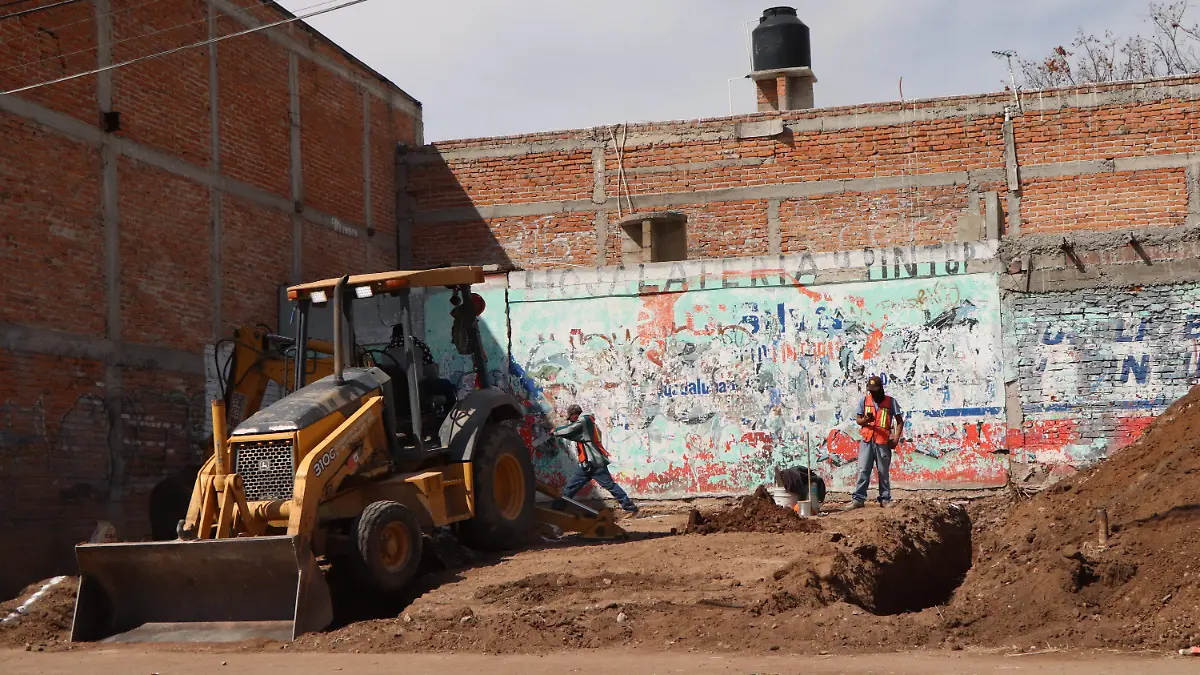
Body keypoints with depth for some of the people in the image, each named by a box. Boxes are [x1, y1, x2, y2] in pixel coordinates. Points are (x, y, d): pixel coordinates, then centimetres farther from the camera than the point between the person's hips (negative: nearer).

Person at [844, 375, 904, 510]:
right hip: (867, 440, 2)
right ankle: (858, 499, -1)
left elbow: (900, 421, 3)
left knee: (883, 472, 5)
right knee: (863, 470, -2)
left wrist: (896, 438, -10)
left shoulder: (890, 401, 1)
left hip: (883, 441, -1)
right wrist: (865, 420, -15)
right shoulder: (864, 400, 7)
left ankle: (885, 499, 12)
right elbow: (858, 420, 9)